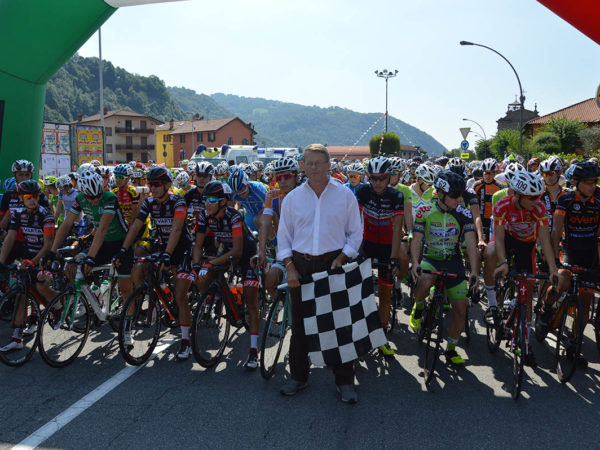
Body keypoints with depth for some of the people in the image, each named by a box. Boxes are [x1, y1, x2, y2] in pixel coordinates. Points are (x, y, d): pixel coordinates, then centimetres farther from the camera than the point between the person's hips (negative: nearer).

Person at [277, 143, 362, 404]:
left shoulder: (345, 195, 3)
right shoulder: (292, 198, 7)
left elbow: (355, 233, 5)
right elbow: (284, 236, 9)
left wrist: (341, 258, -8)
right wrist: (290, 266, -2)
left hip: (333, 263, -2)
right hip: (301, 265, 2)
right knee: (299, 322, 8)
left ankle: (345, 381, 13)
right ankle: (298, 376, 23)